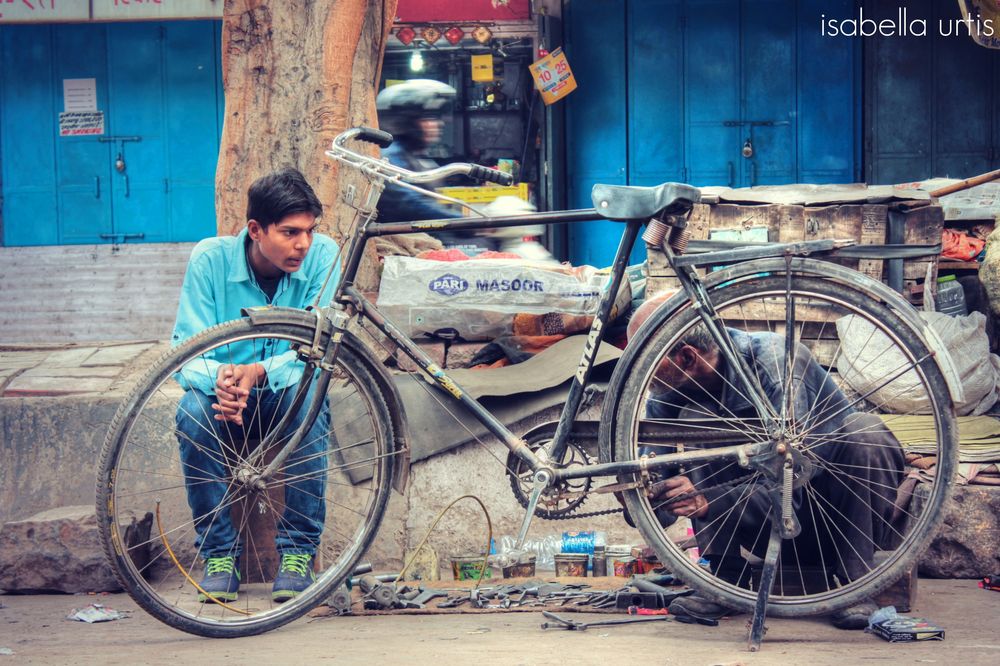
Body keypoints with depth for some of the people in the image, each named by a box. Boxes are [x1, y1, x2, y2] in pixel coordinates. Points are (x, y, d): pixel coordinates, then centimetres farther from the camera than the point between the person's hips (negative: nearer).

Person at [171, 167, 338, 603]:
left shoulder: (322, 256, -14)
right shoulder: (211, 258, -14)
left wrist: (260, 373, -39)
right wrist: (219, 377, -40)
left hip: (287, 397, 0)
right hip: (227, 404, 0)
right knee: (195, 409, -32)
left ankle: (297, 552, -20)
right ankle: (219, 555, -17)